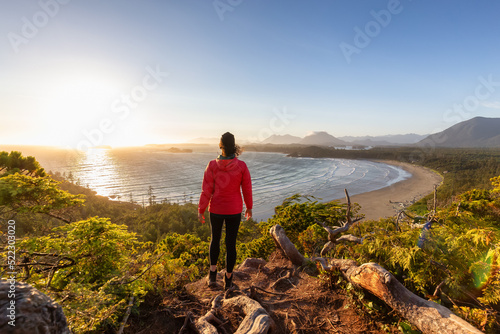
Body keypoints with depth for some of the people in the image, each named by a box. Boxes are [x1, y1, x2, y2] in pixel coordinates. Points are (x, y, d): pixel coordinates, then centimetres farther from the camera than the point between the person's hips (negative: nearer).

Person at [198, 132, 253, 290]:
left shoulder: (212, 166, -14)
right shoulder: (241, 166, -13)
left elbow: (206, 190, -10)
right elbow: (247, 189, -5)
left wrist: (201, 210, 1)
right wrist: (249, 207, 11)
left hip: (216, 209, 1)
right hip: (234, 210, 0)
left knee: (215, 238, 25)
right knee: (231, 243, 14)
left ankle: (213, 274, 22)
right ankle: (228, 279, 26)